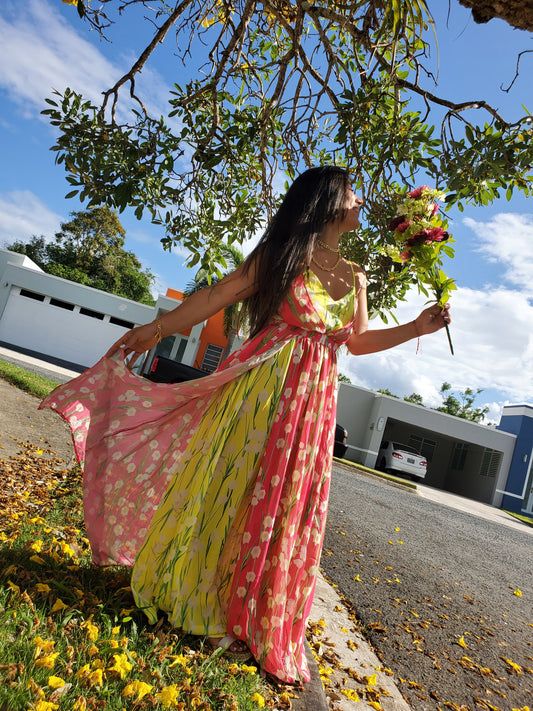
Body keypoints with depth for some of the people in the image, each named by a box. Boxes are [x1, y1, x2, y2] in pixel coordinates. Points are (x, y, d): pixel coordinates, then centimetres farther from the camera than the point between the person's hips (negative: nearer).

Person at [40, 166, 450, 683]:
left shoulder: (354, 278, 15)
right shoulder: (283, 253, 0)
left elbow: (360, 340, 19)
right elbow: (219, 295, -1)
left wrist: (417, 327, 11)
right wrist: (160, 326, -1)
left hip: (314, 400, 5)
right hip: (265, 387, -4)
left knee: (285, 505, 10)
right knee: (229, 485, 4)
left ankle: (261, 622, 29)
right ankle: (191, 591, 28)